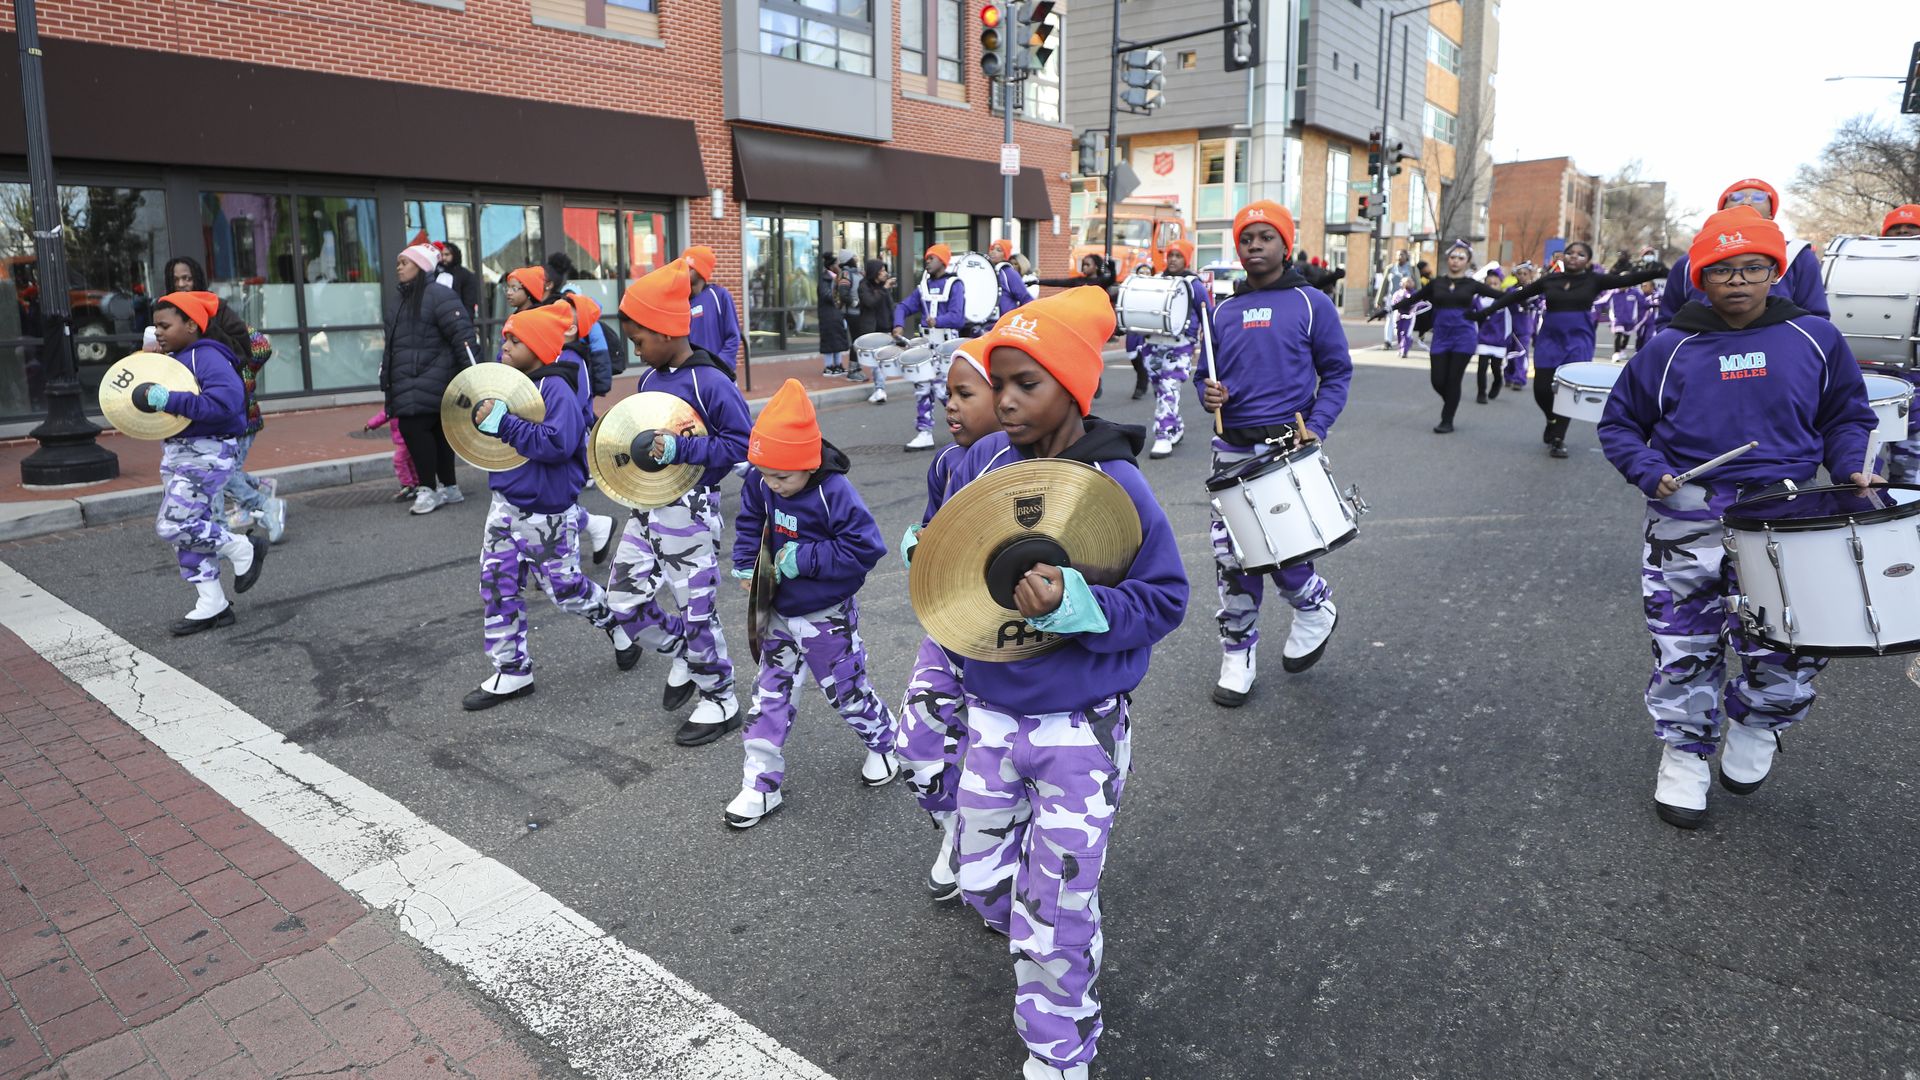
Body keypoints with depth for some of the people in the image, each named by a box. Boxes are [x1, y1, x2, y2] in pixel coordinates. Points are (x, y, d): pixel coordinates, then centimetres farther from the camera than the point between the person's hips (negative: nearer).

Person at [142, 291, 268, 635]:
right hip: (175, 453, 10)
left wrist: (168, 400, -29)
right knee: (189, 528, 10)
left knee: (172, 525, -12)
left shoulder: (207, 357, -15)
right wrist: (145, 396, 4)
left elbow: (226, 401, -29)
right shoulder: (173, 359, 13)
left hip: (206, 453, -10)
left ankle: (244, 549, 8)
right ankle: (211, 605, 17)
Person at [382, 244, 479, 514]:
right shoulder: (404, 301, 21)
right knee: (437, 431, 11)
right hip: (409, 386, 8)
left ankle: (429, 489, -4)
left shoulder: (438, 295, -9)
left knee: (413, 427, -13)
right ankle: (449, 487, 18)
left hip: (427, 385, -8)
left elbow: (462, 335, -15)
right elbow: (393, 344, 26)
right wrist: (387, 380, 24)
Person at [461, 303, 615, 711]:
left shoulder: (556, 389, -19)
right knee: (498, 588, 9)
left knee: (565, 588, 6)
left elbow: (557, 445, -30)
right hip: (506, 504, 8)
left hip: (546, 513, -8)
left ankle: (615, 619, 36)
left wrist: (503, 422, -29)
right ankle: (512, 672, 20)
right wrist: (482, 414, -2)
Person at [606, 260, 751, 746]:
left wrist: (681, 449, -27)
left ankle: (720, 701, 23)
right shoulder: (650, 378, 7)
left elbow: (741, 443, -21)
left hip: (690, 511, -8)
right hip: (647, 506, 8)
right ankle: (684, 656, 35)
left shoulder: (710, 383, -18)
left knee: (696, 610, 4)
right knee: (623, 601, 11)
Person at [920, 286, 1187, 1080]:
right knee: (983, 884, 20)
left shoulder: (1115, 483, -19)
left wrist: (1078, 607, -30)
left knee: (1054, 915, 7)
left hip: (1080, 731, -5)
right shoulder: (982, 462, -5)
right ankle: (1049, 944, 54)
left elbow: (1164, 599, -16)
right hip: (991, 715, 5)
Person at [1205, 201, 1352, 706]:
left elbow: (1337, 371, 2)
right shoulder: (1224, 311, 13)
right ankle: (1237, 653, 17)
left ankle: (1315, 609, 27)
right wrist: (1209, 394, -5)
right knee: (1230, 556, 2)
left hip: (1288, 448, -4)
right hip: (1233, 450, 4)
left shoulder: (1311, 303, 1)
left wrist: (1316, 426, -12)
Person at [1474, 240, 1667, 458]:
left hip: (1578, 341, -1)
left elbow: (1627, 279, -10)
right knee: (1541, 388, -1)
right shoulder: (1549, 280, 4)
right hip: (1549, 339, 1)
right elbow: (1519, 295, 10)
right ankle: (1552, 420, 31)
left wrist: (1656, 272, -27)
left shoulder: (1593, 280, 1)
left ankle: (1558, 438, 9)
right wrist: (1488, 310, 9)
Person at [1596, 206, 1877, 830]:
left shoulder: (1815, 341, 4)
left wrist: (1851, 471, -3)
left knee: (1789, 649, -3)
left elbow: (1847, 417, 14)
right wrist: (1650, 471, -9)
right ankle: (1685, 755, 26)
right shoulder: (1669, 351, 1)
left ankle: (1755, 724, 29)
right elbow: (1619, 424, 8)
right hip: (1687, 525, 0)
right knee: (1685, 650, 6)